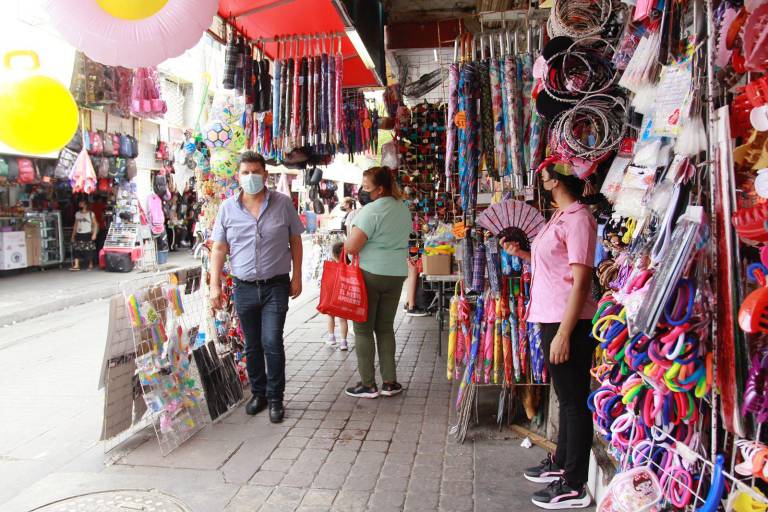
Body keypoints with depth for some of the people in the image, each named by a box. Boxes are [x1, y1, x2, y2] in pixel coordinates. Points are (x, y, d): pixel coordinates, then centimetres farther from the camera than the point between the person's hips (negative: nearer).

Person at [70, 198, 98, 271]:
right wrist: (73, 235, 14)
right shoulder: (77, 214, 14)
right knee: (76, 249, -7)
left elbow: (95, 224, -1)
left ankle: (90, 265, 9)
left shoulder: (91, 214, 1)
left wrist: (94, 233, -12)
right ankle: (76, 265, -9)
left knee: (89, 250, -3)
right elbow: (75, 225, 18)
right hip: (79, 234, 4)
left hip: (87, 234, -4)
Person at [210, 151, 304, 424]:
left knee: (272, 342, -8)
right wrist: (215, 285, -3)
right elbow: (219, 249, 3)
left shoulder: (283, 203, -2)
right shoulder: (228, 207, 1)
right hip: (244, 288, 2)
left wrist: (297, 277, 2)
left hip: (276, 286, -2)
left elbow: (295, 242, 4)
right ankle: (258, 393, 30)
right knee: (252, 345, 13)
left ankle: (275, 398, 9)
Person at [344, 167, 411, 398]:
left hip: (370, 273, -7)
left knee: (363, 329, 4)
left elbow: (351, 246, -19)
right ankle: (389, 382, 16)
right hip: (396, 274, 7)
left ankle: (368, 384, 10)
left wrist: (340, 247, 0)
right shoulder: (403, 209, 9)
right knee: (386, 327, 14)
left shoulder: (371, 210, -17)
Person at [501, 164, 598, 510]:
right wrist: (522, 254, 13)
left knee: (574, 401, 1)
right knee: (566, 397, 21)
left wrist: (563, 334, -22)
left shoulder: (578, 218, -16)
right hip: (552, 319, 10)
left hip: (569, 324, -10)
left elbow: (581, 280, -20)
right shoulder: (561, 215, 12)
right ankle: (560, 463, 38)